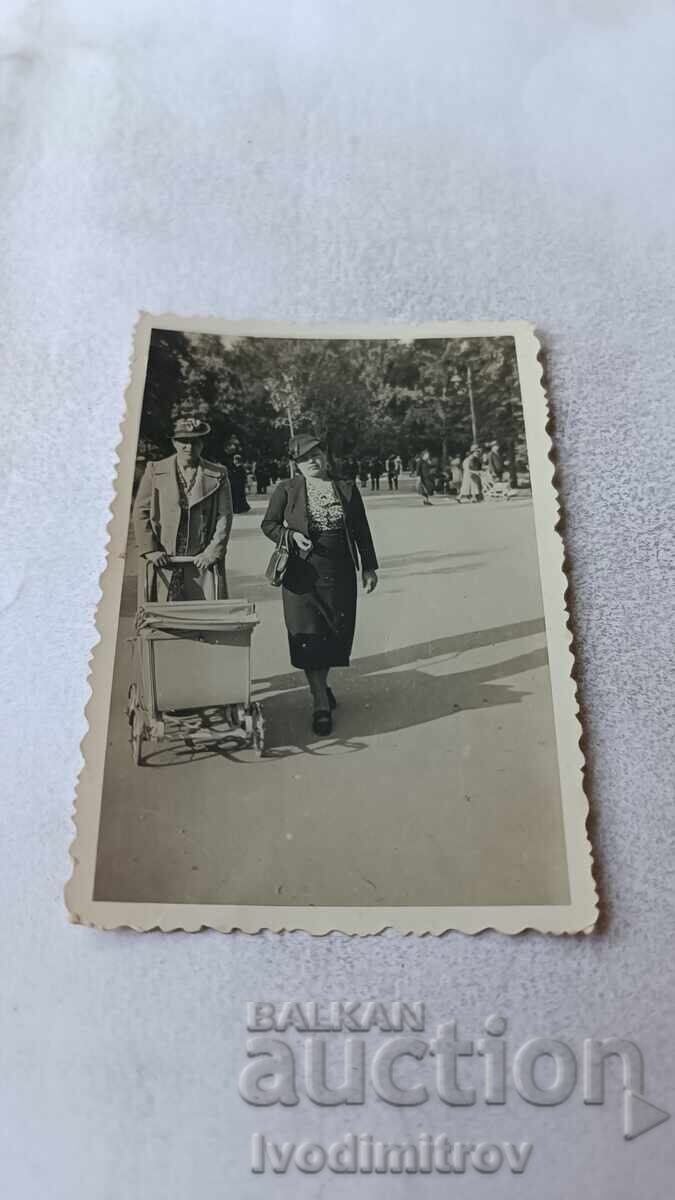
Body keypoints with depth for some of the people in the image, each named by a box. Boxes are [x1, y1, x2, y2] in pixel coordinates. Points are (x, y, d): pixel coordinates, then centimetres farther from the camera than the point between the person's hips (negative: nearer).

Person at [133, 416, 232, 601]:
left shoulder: (217, 475, 7)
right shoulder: (155, 471, 7)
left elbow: (224, 516, 3)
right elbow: (141, 512, 6)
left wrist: (212, 552, -7)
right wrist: (149, 550, -4)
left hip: (202, 562, 0)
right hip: (163, 562, 0)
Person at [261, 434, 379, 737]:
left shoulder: (347, 489, 7)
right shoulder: (286, 490, 0)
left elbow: (362, 531, 10)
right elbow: (268, 524, 7)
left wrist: (369, 567, 10)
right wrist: (291, 536, -12)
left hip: (340, 575, 3)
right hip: (303, 573, -2)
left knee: (336, 634, 8)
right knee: (309, 637, -4)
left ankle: (320, 682, 35)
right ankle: (322, 705, 4)